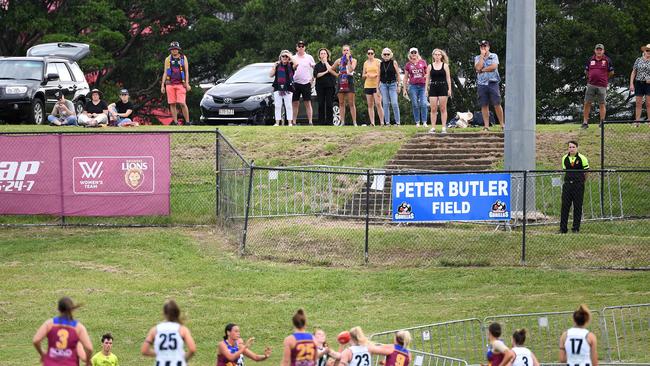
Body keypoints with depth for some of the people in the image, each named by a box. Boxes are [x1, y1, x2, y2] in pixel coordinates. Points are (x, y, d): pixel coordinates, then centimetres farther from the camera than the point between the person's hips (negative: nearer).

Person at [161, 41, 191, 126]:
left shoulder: (183, 58, 9)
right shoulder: (168, 59, 13)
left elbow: (186, 71, 7)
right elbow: (165, 73, 14)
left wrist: (187, 83, -3)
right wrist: (162, 85, 7)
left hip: (180, 84, -3)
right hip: (170, 84, 3)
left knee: (182, 103, -13)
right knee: (172, 104, 0)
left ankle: (187, 121, -8)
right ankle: (175, 122, 4)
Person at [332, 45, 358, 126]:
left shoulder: (353, 60, 1)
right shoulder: (339, 60, 9)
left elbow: (351, 69, -17)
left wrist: (348, 60, -15)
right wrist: (336, 74, 3)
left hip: (349, 83, -3)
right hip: (341, 83, 3)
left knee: (351, 103, -5)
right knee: (341, 103, 4)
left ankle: (354, 122, -5)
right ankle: (342, 122, 7)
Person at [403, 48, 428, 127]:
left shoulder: (423, 62, 6)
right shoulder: (408, 65, 7)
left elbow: (427, 74, 14)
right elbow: (406, 78, 12)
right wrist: (405, 89, 9)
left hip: (423, 85, 0)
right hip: (413, 86, 0)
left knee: (423, 104, -10)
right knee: (415, 105, 1)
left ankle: (424, 122, -6)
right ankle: (417, 122, 6)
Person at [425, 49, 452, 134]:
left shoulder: (445, 65, 5)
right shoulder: (430, 66, 8)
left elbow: (448, 78, 3)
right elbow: (427, 79, 9)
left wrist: (449, 89, -4)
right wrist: (426, 89, 1)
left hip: (443, 87, -1)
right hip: (433, 88, 1)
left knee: (443, 108, 0)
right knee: (433, 109, -1)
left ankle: (444, 127, 2)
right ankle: (433, 128, 0)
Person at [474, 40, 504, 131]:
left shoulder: (494, 56, 8)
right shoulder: (477, 58, 13)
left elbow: (494, 67, -9)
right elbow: (478, 68, -7)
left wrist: (482, 70, -5)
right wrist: (482, 55, -3)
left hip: (492, 83, -2)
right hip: (481, 84, 2)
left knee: (497, 104, -7)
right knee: (484, 106, 1)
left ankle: (502, 124, 0)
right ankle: (486, 126, 4)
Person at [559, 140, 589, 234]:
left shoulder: (582, 158, -5)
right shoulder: (564, 158, 6)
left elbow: (586, 172, 4)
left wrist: (580, 181, 9)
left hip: (578, 185, -3)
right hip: (567, 184, 3)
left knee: (577, 207, 1)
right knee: (565, 206, 0)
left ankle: (576, 228, 9)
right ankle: (563, 229, 4)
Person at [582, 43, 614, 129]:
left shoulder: (607, 60, 2)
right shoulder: (590, 60, 9)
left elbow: (611, 72, 9)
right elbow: (586, 71, 21)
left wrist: (604, 78, 11)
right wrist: (591, 78, 14)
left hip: (602, 86, -2)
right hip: (591, 85, 2)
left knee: (602, 104, 2)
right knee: (587, 103, 0)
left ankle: (602, 122, 8)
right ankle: (585, 122, 6)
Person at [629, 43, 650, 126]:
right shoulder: (638, 60, 8)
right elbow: (633, 72, 10)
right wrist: (631, 84, 2)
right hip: (639, 83, 2)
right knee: (638, 103, 2)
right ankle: (637, 121, 5)